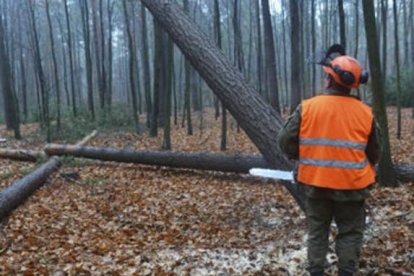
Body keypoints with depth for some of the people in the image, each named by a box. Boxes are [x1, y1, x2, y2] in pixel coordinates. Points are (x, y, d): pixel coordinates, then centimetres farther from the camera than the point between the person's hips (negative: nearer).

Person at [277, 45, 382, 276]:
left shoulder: (306, 108, -12)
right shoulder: (365, 112, -7)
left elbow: (286, 142, -8)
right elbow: (375, 153, 3)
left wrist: (301, 158, 13)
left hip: (315, 184, 1)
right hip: (351, 187, 0)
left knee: (317, 232, 15)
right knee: (350, 234, 15)